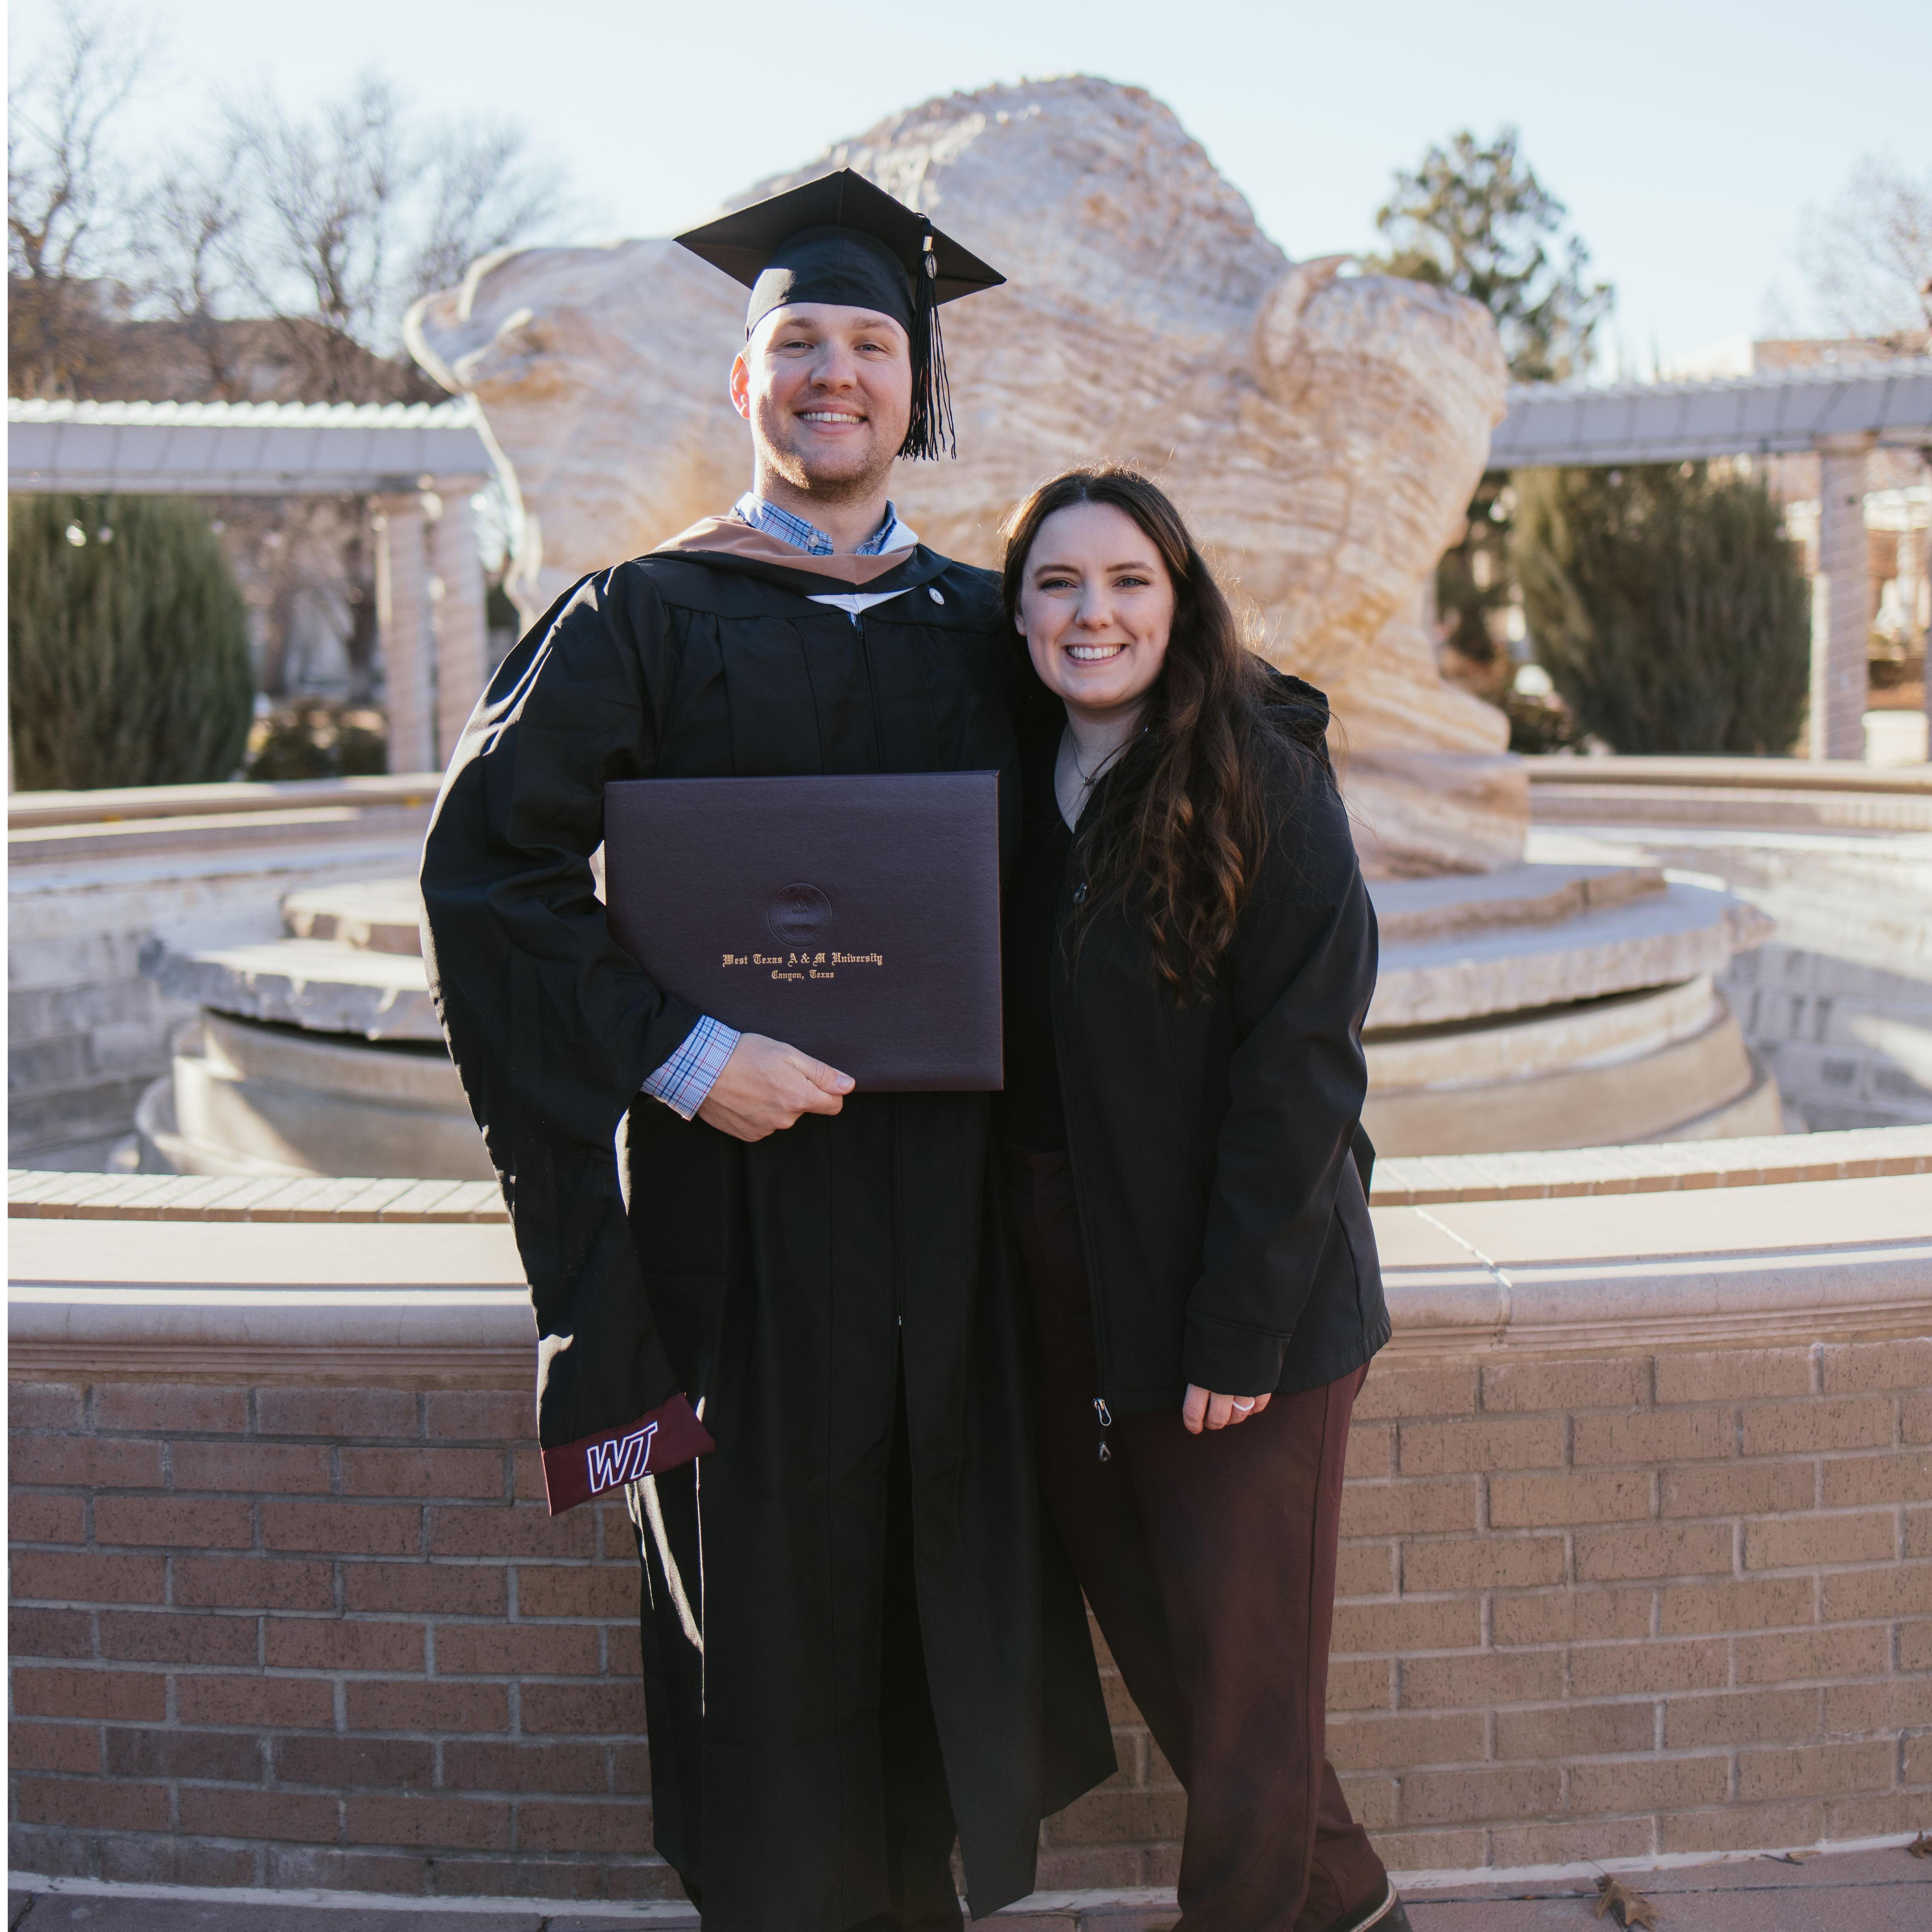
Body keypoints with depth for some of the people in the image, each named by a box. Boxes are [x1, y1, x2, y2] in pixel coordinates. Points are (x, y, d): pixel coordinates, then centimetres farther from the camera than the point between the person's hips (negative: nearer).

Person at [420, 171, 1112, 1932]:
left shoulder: (981, 631, 10)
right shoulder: (644, 623, -1)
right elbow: (485, 864, -9)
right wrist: (677, 1056, -17)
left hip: (948, 1184, 3)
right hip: (737, 1173, -3)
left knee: (954, 1550, 11)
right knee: (770, 1576, 6)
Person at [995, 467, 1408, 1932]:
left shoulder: (1262, 775, -12)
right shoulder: (1021, 777, 6)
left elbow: (1302, 1062, -15)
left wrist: (1238, 1328, -17)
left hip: (1241, 1294, -6)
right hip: (1068, 1285, 7)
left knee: (1239, 1661, 5)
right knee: (1139, 1616, 16)